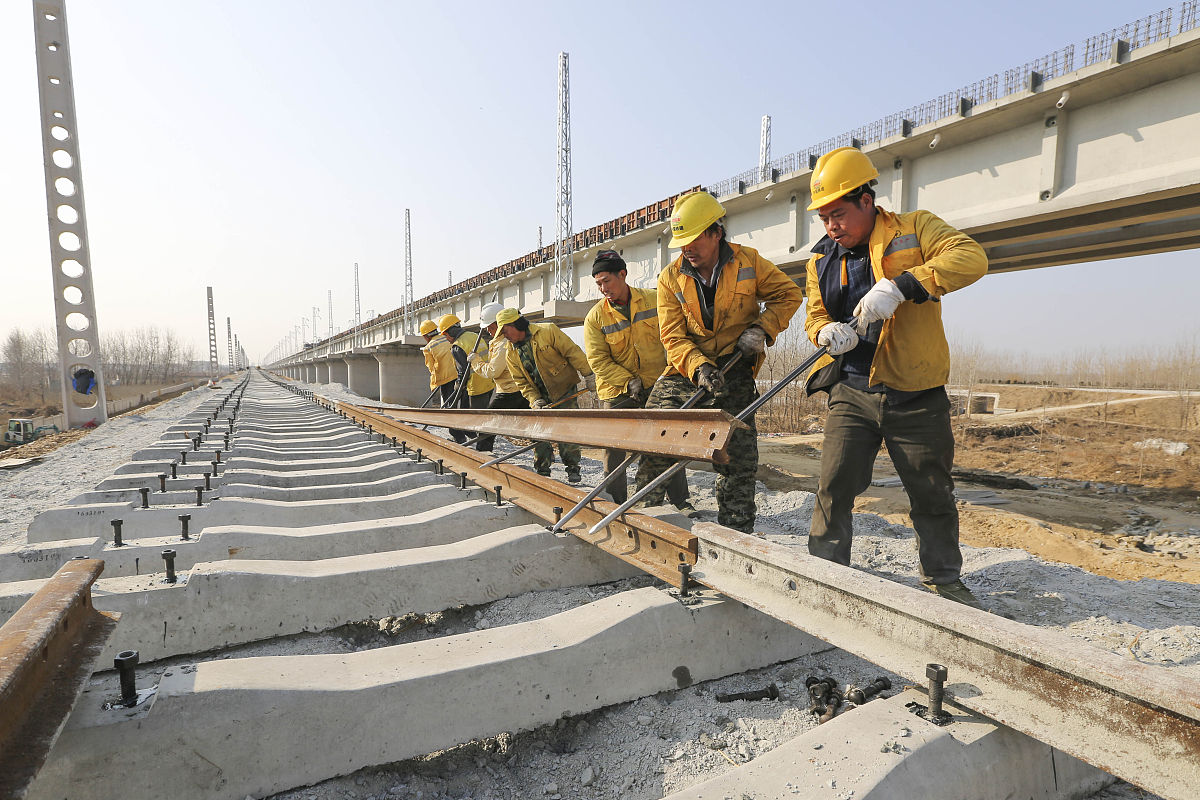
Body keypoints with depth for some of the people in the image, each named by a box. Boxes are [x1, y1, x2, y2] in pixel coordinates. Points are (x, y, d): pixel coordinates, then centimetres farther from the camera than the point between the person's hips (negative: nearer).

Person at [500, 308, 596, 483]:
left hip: (565, 390, -5)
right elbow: (522, 382, 5)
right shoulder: (512, 353, 4)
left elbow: (572, 352, -12)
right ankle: (542, 471, 16)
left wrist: (588, 376, -14)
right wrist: (534, 400, -10)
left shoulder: (547, 331, -13)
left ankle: (572, 469, 6)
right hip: (541, 398, 5)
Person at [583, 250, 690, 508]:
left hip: (657, 386, 1)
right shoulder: (595, 317, -5)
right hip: (616, 392, 0)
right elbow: (597, 360, -7)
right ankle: (616, 503, 18)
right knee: (614, 449, 2)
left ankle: (679, 500, 20)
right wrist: (628, 381, -16)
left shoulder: (655, 300, -4)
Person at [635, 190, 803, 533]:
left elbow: (788, 293, 9)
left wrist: (762, 328, -8)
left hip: (735, 372, -1)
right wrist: (698, 367, -24)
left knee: (739, 458, 0)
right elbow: (673, 338, -6)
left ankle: (736, 534, 14)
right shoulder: (670, 279, -1)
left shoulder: (748, 261, -2)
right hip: (686, 371, 1)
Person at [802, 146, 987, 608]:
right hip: (852, 393, 2)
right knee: (834, 486, -4)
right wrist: (826, 332, -11)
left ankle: (944, 579, 31)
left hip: (915, 396, -2)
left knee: (932, 494, 10)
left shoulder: (915, 229, -2)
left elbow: (971, 257, -17)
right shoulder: (822, 259, 9)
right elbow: (815, 314, 14)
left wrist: (900, 286, -30)